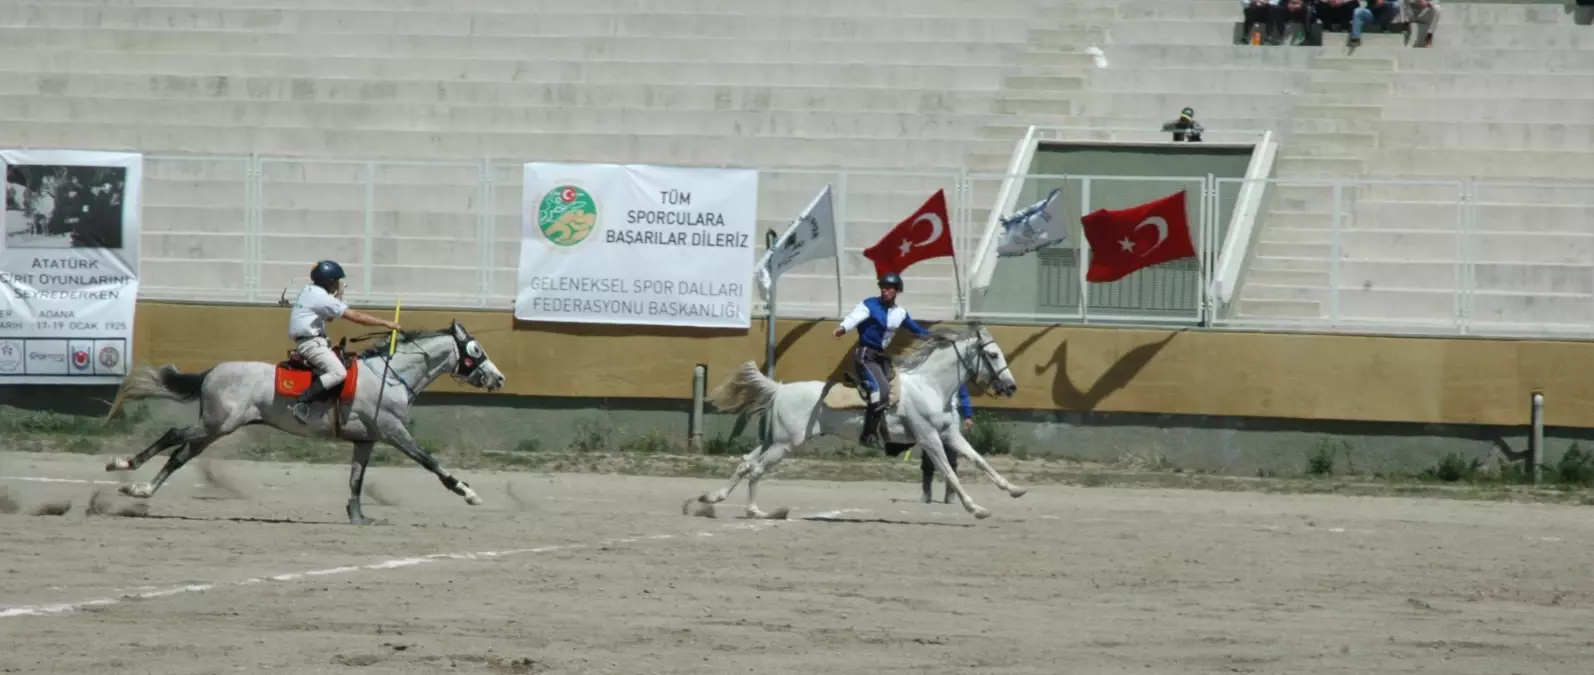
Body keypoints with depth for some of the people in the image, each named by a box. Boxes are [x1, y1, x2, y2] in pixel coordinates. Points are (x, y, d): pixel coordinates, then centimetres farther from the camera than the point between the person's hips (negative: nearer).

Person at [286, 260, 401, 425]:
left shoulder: (309, 291, 14)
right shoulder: (322, 298, -15)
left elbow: (329, 317, 24)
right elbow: (355, 316, -16)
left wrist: (339, 295, 12)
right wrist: (385, 323, -11)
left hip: (313, 341, 10)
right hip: (310, 342, -10)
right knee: (338, 372, -24)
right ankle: (301, 403, -28)